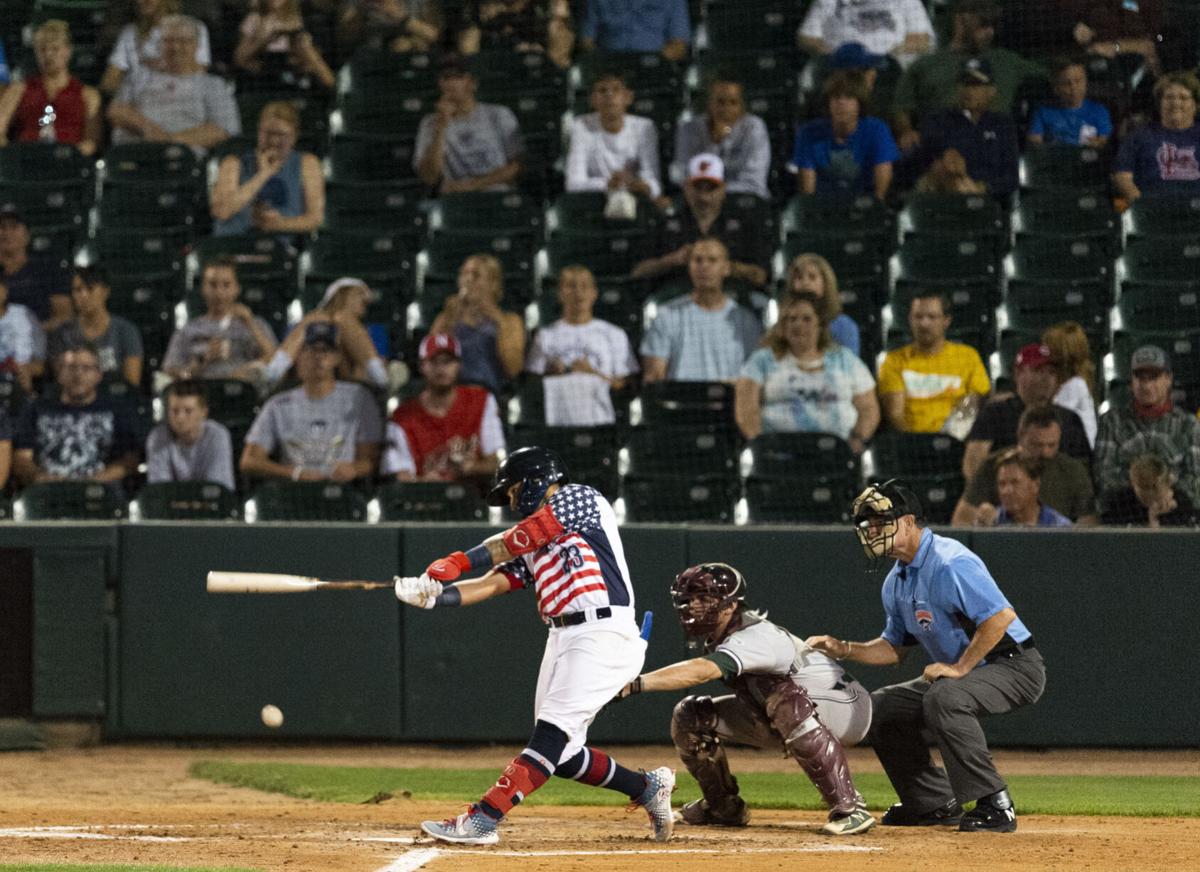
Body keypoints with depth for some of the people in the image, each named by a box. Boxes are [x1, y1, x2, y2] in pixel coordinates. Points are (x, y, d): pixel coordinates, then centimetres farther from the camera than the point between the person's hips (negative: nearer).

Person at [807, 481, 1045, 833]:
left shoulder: (950, 563, -22)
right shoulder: (896, 581, 9)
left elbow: (1001, 616, -31)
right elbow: (895, 647, 20)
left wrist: (960, 667, -28)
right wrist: (844, 649, 5)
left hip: (1015, 666, -10)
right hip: (955, 673, 10)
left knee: (944, 698, -36)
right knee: (880, 707, 9)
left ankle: (994, 804, -29)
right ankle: (934, 804, 15)